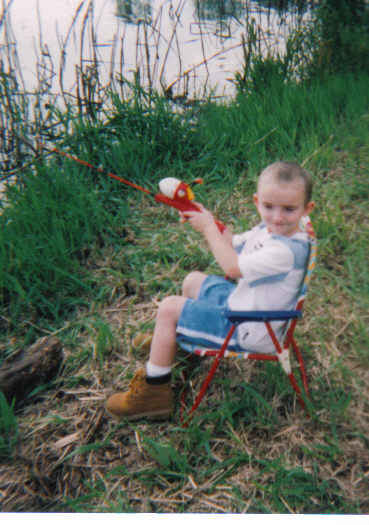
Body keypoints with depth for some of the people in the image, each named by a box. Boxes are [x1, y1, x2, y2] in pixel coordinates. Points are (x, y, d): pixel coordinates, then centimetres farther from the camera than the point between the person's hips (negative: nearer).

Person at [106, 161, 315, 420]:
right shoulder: (267, 229, -2)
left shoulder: (289, 250, -32)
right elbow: (230, 244, 10)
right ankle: (169, 342, 50)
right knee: (193, 280, 25)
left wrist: (209, 228, -18)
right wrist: (203, 218, -6)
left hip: (248, 330, -10)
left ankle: (154, 393, 3)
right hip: (240, 300, 10)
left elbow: (232, 267, -29)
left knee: (169, 309, -11)